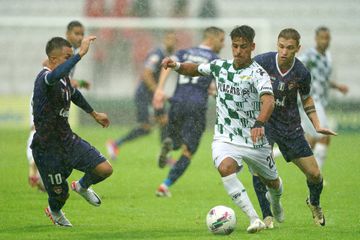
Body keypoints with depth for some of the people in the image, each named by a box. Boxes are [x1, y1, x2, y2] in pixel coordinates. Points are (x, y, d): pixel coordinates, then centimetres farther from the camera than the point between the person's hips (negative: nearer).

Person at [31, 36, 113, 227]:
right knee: (60, 193, 6)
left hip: (67, 138, 7)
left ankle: (82, 186, 28)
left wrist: (94, 114, 40)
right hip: (48, 146, -7)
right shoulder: (44, 78, -23)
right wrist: (81, 53, -51)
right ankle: (54, 211, 45)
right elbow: (54, 76, -50)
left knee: (105, 169, -7)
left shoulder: (64, 77, 5)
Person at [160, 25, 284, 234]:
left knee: (272, 182, 17)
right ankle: (254, 218, -31)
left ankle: (275, 201, 57)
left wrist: (259, 123, -51)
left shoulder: (257, 73, -16)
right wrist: (177, 66, -1)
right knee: (225, 168, -32)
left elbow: (268, 100, -33)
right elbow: (195, 69, 20)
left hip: (254, 140, -2)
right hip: (225, 138, 2)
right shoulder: (220, 66, 1)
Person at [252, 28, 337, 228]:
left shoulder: (302, 73, -10)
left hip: (290, 126, 2)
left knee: (314, 174, 4)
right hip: (263, 120, -2)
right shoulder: (262, 62, -18)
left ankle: (314, 203, 38)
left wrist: (317, 126, 4)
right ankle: (267, 216, -13)